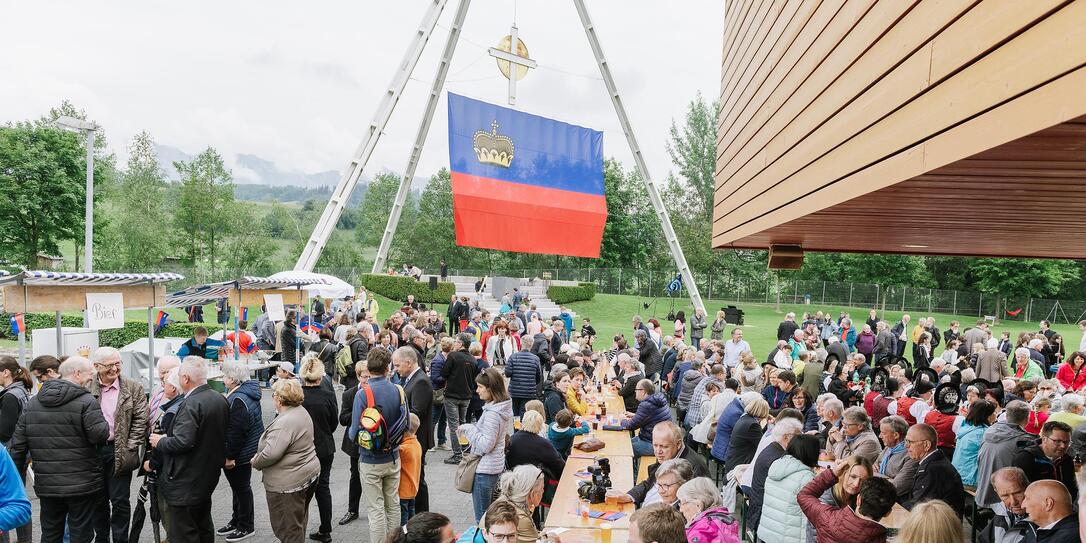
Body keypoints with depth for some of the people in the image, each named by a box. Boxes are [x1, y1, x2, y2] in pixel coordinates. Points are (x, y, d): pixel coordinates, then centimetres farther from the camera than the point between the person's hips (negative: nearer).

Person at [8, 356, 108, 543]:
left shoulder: (33, 402, 7)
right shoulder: (86, 401, -13)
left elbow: (18, 443, 8)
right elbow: (100, 435, -20)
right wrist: (107, 430, 1)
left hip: (46, 485, 5)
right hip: (82, 484, -5)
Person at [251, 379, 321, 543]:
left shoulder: (285, 422, -25)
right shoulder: (302, 411, 6)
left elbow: (271, 454, -29)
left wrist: (255, 462, -9)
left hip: (289, 483, -10)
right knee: (299, 523, 24)